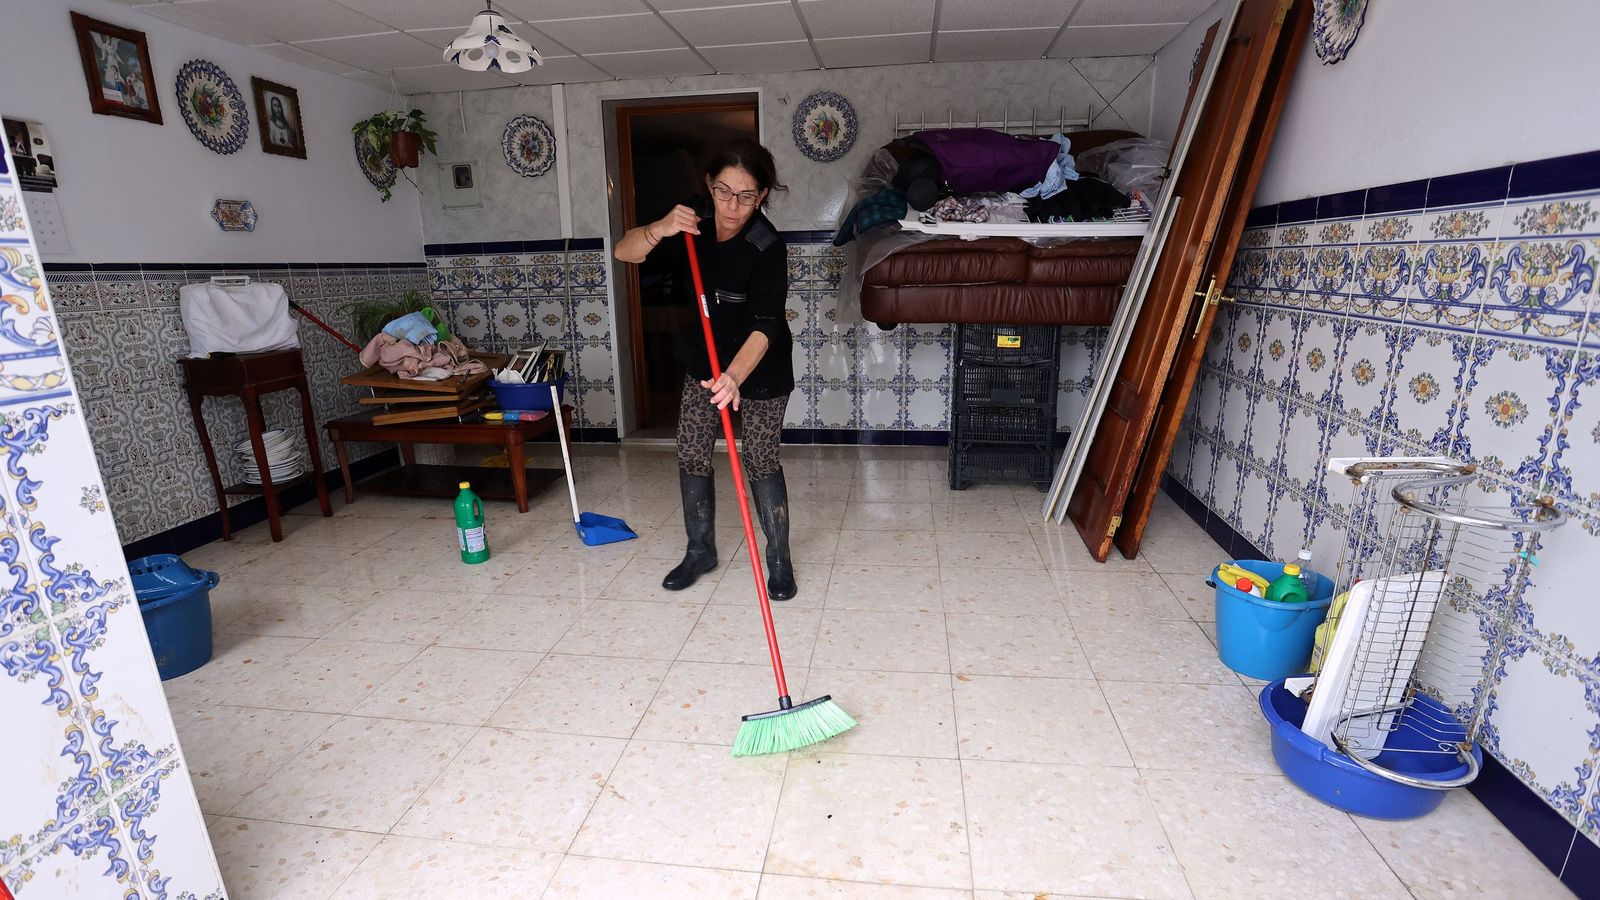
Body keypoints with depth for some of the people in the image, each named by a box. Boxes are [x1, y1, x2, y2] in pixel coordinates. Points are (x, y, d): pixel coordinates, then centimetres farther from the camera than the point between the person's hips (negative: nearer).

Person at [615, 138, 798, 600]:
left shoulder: (768, 247, -27)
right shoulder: (695, 219, -12)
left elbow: (764, 326, -36)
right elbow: (624, 252, -14)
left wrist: (735, 375, -53)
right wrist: (658, 229, -34)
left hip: (761, 368, -5)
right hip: (704, 362, 5)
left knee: (760, 461, -4)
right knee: (691, 456, 5)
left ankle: (779, 560, 13)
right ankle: (700, 550, 23)